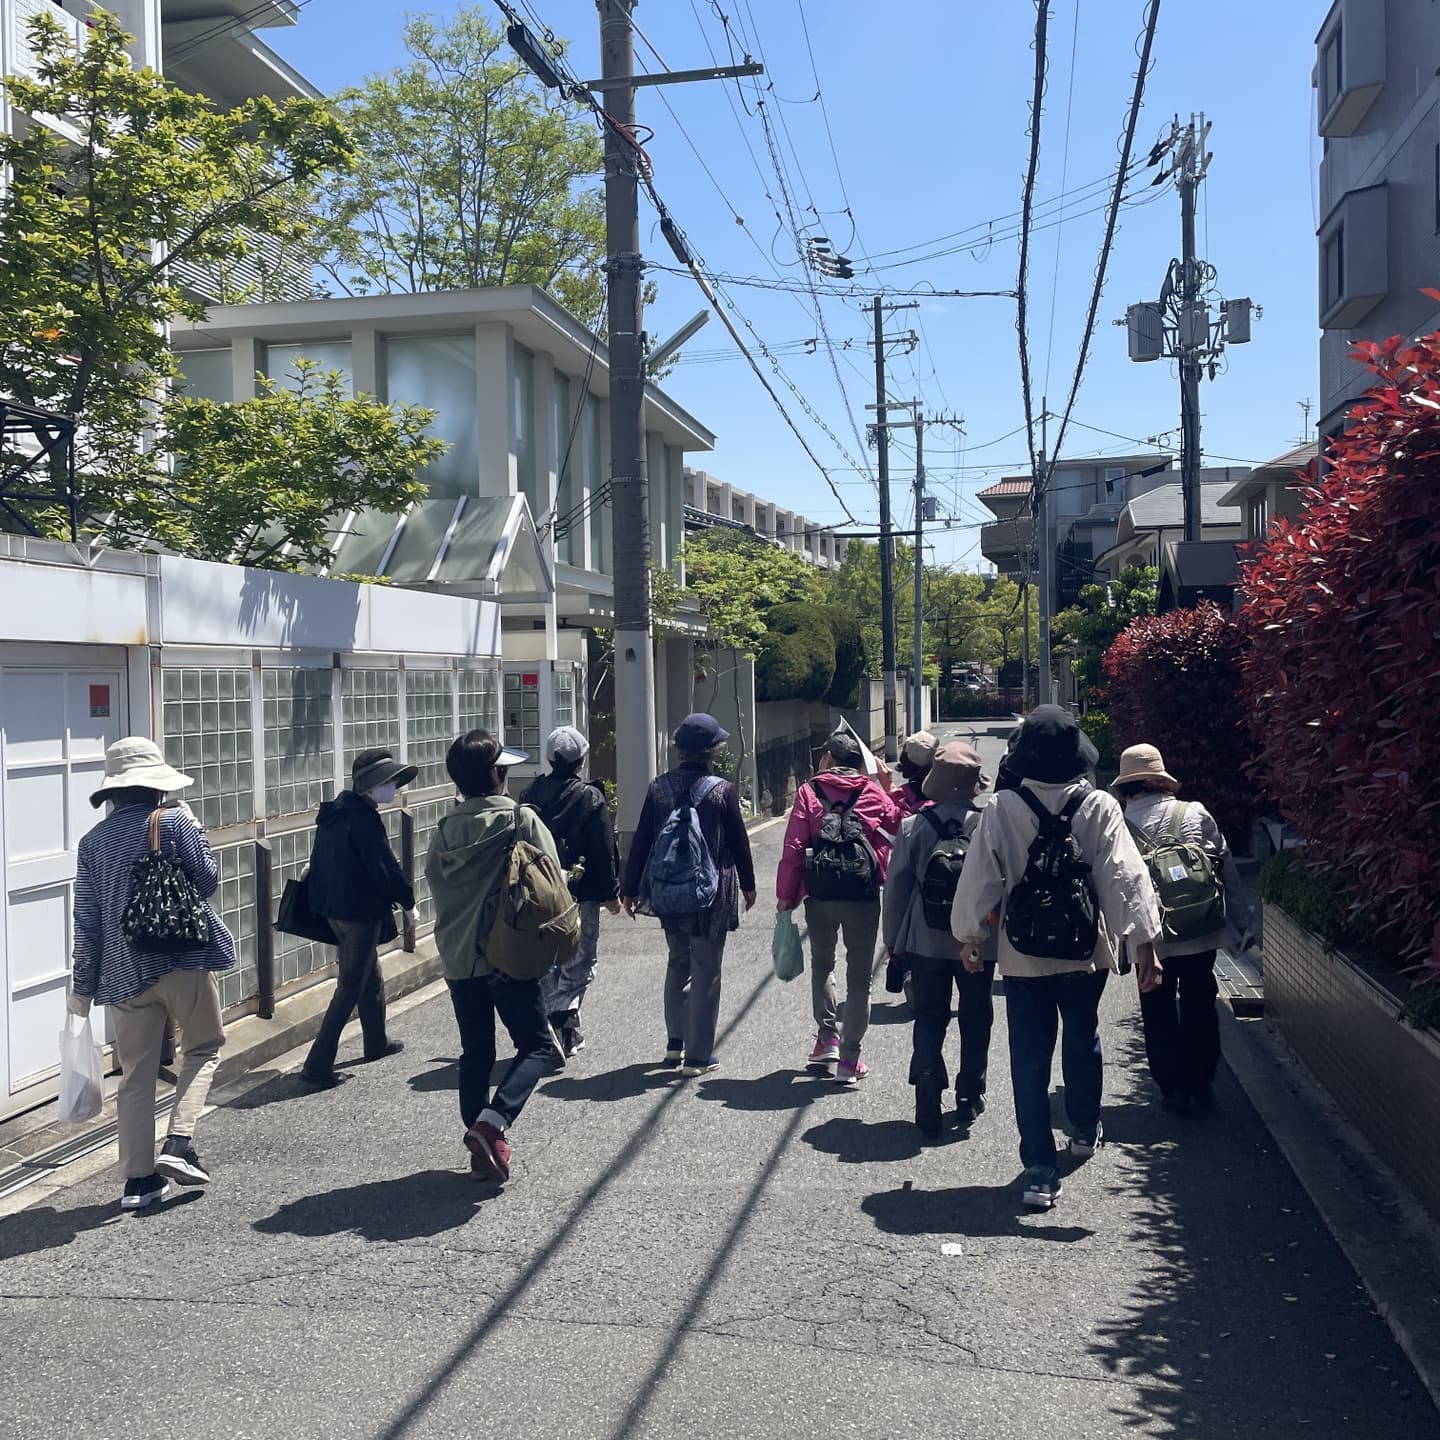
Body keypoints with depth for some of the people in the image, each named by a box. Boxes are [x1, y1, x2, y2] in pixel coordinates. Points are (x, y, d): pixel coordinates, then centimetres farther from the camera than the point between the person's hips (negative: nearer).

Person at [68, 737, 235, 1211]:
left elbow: (87, 921, 6)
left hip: (124, 972, 4)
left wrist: (83, 987, 11)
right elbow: (208, 879, -5)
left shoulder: (94, 840, 5)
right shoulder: (174, 822, -7)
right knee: (203, 1048, 15)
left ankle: (138, 1180, 12)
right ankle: (179, 1145, -2)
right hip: (184, 960, -3)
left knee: (136, 1074, 9)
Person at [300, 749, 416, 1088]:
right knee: (351, 987, -3)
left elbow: (321, 862, 16)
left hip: (334, 907, 10)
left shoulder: (335, 813, 9)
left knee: (370, 975, 24)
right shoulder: (364, 819, -20)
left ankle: (377, 1043, 40)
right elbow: (385, 867, -21)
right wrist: (408, 900, -8)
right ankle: (318, 1065, -3)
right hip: (360, 910, -10)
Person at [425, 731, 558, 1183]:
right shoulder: (522, 820, -8)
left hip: (458, 958, 5)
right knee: (536, 1045, 6)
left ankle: (482, 1145, 16)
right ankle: (493, 1121, -14)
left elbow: (435, 885, 8)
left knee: (475, 1052, 14)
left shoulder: (444, 831, 5)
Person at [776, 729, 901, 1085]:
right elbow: (897, 826, 17)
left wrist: (785, 895, 2)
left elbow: (793, 847, -6)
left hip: (820, 894, 0)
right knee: (859, 977, 7)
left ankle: (827, 1038, 19)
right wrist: (887, 788, 22)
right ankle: (849, 1060, 4)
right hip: (864, 895, 0)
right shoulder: (873, 793, 3)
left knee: (822, 965, 23)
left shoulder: (809, 792, -1)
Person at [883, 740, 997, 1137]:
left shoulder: (912, 827, -9)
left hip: (926, 941, 0)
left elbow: (896, 885, -5)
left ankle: (928, 1111, 5)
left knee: (929, 1021, 9)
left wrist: (894, 938, 6)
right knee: (975, 1019, 16)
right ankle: (969, 1102, 25)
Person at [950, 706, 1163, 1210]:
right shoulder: (1100, 808, -10)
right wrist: (1143, 940, -11)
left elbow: (979, 876, -6)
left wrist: (969, 936, 7)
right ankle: (1084, 1131, 44)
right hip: (1085, 951, 2)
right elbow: (1125, 875, -14)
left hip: (1022, 956, -1)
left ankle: (1039, 1169, 2)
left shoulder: (1001, 810, -10)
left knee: (1029, 1058, 4)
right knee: (1083, 1041, 24)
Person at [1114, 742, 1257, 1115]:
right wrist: (1242, 921, 9)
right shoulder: (1196, 814, -3)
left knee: (1159, 1014, 11)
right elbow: (1226, 868, 1)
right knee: (1200, 1007, 15)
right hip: (1202, 932, 2)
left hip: (1151, 938, -1)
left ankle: (1174, 1090, 14)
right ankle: (1202, 1085, 21)